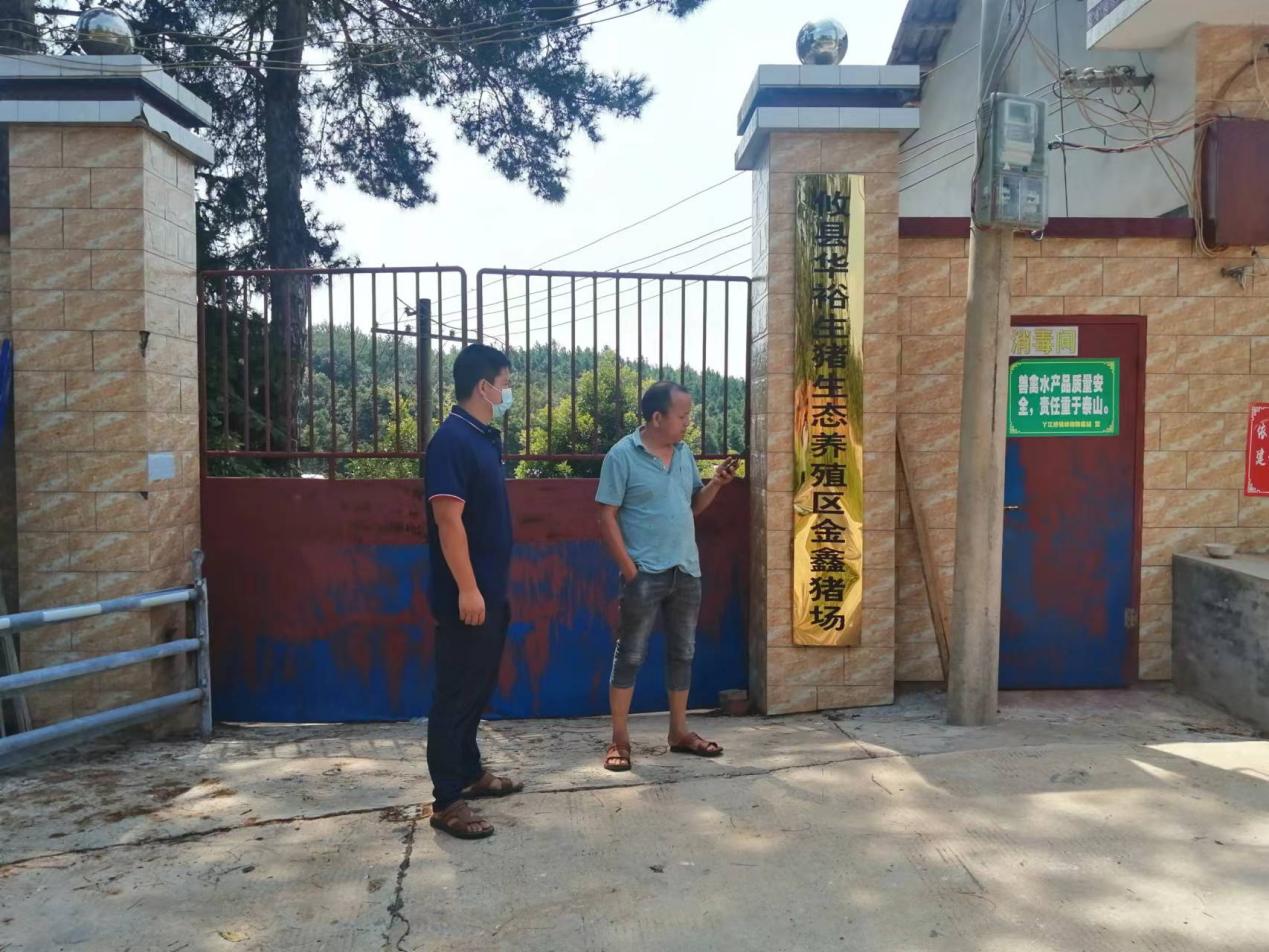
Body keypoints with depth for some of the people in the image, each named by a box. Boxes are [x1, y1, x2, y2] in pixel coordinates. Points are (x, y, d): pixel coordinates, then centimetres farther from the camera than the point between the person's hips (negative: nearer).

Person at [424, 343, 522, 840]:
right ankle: (446, 801, 6)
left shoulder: (485, 438, 12)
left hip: (491, 590, 10)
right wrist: (467, 589, -24)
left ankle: (471, 773, 33)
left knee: (478, 688, 19)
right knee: (456, 693, -2)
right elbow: (449, 519, -22)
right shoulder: (452, 439, -17)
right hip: (466, 594, -10)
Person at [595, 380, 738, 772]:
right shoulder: (622, 455, -10)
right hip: (645, 574, -6)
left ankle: (679, 732, 25)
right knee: (630, 655, 1)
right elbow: (607, 517, -11)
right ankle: (619, 740, 10)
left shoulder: (684, 453, 8)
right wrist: (629, 569, -14)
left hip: (687, 571, 6)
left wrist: (716, 483, -2)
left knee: (682, 652, 13)